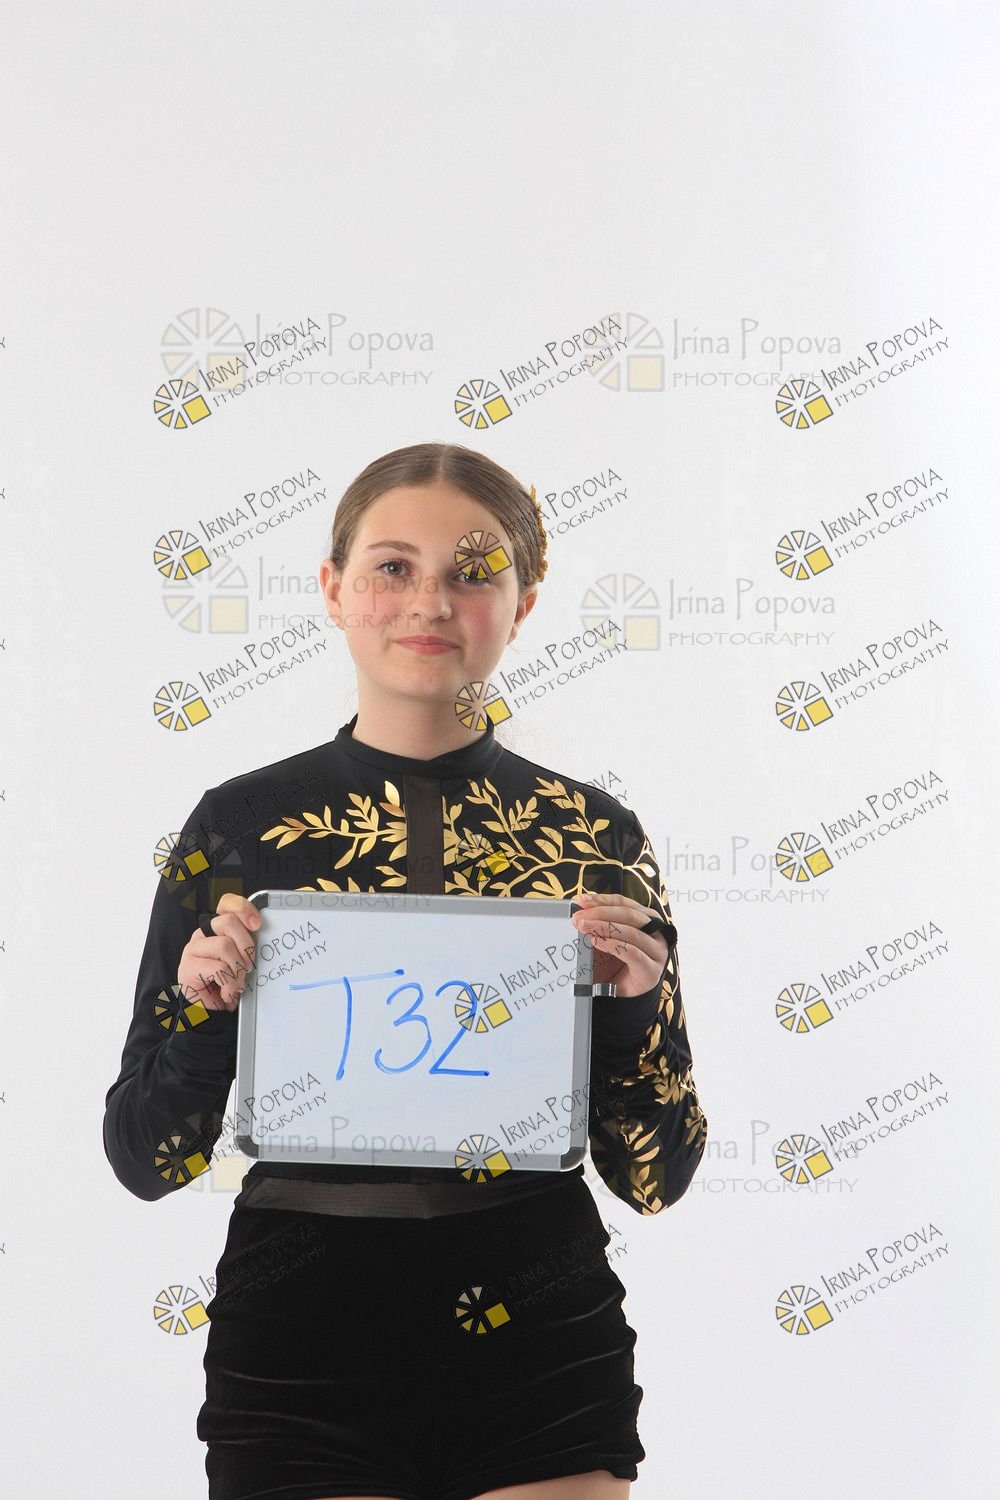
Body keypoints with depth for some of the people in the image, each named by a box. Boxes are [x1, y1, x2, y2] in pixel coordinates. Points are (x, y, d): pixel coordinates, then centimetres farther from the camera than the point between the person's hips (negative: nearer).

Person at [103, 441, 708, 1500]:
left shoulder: (595, 835, 0)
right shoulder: (241, 824, -2)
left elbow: (656, 1181, 2)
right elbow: (146, 1163, 2)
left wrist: (639, 1001, -14)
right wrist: (197, 1004, -16)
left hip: (537, 1358, 1)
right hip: (302, 1344, 0)